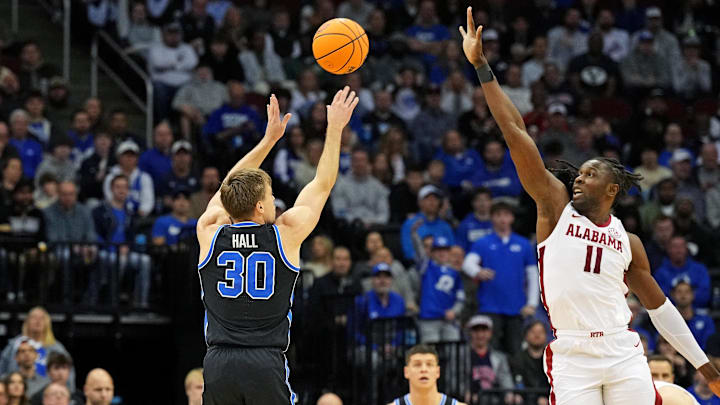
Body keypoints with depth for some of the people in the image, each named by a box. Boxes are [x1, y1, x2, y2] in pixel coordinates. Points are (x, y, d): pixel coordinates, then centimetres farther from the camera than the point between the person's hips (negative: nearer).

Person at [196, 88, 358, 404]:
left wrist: (269, 139, 34)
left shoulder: (210, 234, 5)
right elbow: (323, 184, 14)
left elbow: (234, 187, 25)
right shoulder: (285, 235, 0)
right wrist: (335, 129, 24)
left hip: (218, 366, 2)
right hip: (266, 364, -2)